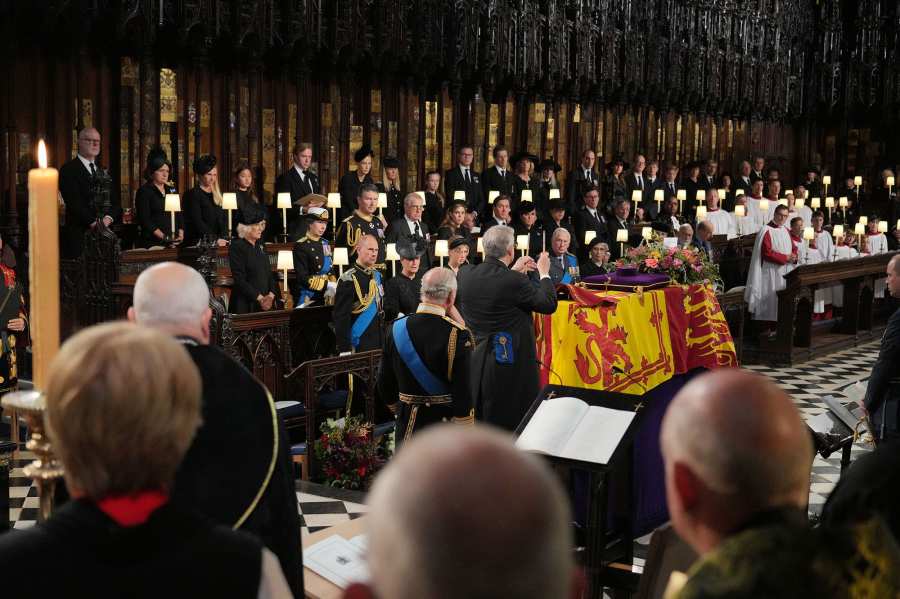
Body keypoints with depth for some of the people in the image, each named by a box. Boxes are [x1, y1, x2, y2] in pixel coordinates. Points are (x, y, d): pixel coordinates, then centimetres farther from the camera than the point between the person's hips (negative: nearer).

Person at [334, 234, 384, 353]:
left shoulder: (377, 275, 10)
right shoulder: (348, 280, -13)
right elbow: (341, 317, -15)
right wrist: (344, 350, -18)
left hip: (379, 343, 7)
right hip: (359, 347, -7)